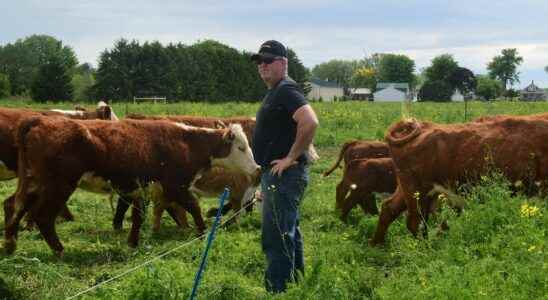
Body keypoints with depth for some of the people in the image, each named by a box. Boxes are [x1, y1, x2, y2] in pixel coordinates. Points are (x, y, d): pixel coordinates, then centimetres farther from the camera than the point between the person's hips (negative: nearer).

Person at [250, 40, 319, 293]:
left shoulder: (286, 91, -14)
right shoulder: (274, 92, 18)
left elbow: (310, 123, -29)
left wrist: (291, 158, -23)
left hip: (284, 175, -11)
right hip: (277, 176, 11)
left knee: (276, 239, -9)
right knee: (288, 235, 18)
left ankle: (277, 290, -5)